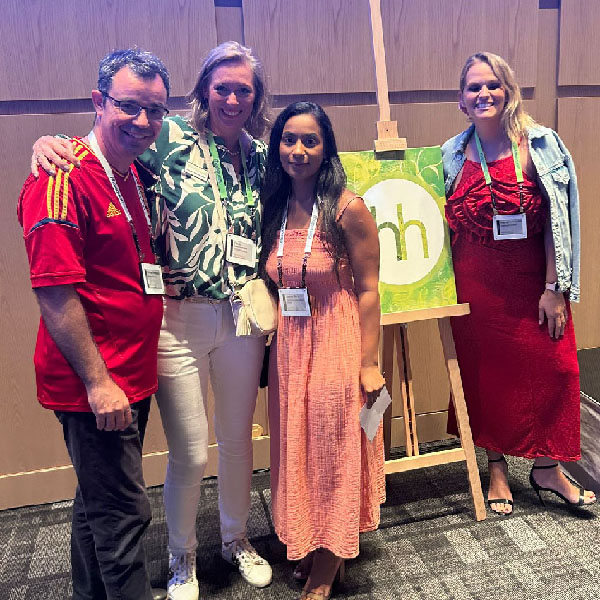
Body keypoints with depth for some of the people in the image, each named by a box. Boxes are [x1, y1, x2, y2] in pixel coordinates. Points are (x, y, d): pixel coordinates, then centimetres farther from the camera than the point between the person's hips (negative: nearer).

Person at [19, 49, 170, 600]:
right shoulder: (63, 181, -18)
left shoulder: (133, 174, 10)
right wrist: (98, 383, -20)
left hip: (130, 377, 9)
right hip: (94, 384, -9)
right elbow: (55, 293, -21)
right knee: (124, 510, 3)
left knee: (99, 502, 23)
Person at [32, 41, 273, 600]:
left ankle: (236, 539, 44)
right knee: (190, 454, 5)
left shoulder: (261, 156, 7)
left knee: (238, 439, 18)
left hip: (241, 315, 4)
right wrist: (49, 140, -26)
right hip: (179, 318, -4)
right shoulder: (171, 140, -6)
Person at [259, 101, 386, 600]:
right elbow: (270, 284, 11)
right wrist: (270, 340, 7)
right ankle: (304, 550, 39)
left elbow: (368, 291, -11)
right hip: (288, 347, 5)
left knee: (333, 453, 8)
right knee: (296, 451, 16)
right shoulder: (273, 208, 4)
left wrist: (368, 364, -12)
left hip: (337, 346, -5)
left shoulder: (348, 209, -12)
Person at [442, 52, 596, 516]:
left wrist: (554, 289, -10)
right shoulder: (452, 156, 3)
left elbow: (556, 223, -6)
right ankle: (497, 468, 28)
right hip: (476, 286, 2)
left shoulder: (539, 146, -3)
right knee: (487, 373, 10)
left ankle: (547, 469, 23)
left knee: (551, 369, 1)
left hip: (533, 283, -1)